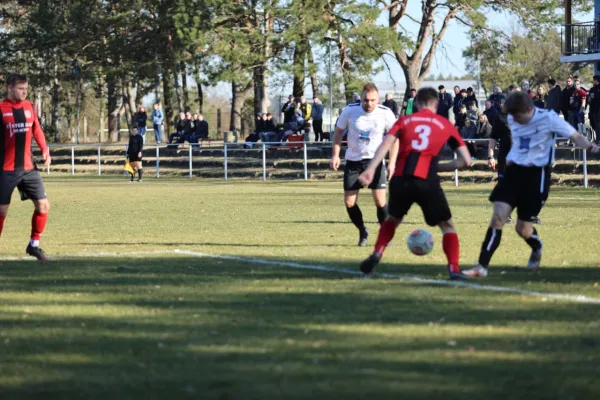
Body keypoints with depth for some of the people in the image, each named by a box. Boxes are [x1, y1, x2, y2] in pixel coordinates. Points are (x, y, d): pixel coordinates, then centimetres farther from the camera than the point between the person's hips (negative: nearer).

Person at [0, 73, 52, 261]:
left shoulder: (30, 107, 7)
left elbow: (37, 130, 16)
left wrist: (45, 150, 2)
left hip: (28, 167, 5)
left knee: (43, 205, 1)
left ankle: (34, 245, 15)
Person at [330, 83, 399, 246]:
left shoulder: (386, 114, -13)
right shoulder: (350, 111, -10)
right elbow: (339, 131, 4)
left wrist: (392, 162, -10)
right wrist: (336, 155, -4)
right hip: (353, 161, 2)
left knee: (380, 200, -13)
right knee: (349, 202, 0)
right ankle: (362, 232, 24)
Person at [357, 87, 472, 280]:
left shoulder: (404, 121, 18)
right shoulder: (445, 125, 16)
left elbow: (386, 144, 1)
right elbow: (465, 160, 12)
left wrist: (371, 169, -10)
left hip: (401, 180, 2)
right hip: (427, 183, -2)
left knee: (393, 219, 30)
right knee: (447, 225, 14)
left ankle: (377, 254, 11)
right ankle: (454, 268, -2)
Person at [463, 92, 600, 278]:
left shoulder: (549, 118, -13)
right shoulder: (513, 120, 3)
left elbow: (575, 136, -10)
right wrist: (510, 157, 13)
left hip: (537, 174, -4)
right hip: (515, 170, 4)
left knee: (523, 228, -1)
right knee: (498, 216, -13)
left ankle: (537, 248, 37)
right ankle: (482, 266, -11)